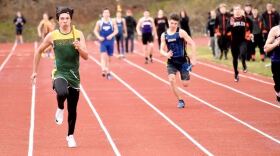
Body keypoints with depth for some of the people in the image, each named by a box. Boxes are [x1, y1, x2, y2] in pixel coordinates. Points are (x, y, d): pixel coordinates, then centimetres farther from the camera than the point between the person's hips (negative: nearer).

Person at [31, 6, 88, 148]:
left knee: (72, 109, 8)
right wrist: (35, 71, 10)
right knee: (62, 93, -36)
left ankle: (70, 136, 29)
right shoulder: (52, 36, -4)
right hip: (60, 74, -2)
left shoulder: (78, 35, -2)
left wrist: (79, 47, -25)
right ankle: (60, 109, -2)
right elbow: (39, 51, 9)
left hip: (74, 75, 2)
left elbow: (86, 56, -5)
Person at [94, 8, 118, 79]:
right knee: (103, 55, -21)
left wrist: (111, 35, -17)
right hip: (103, 42, -2)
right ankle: (104, 69, -31)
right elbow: (95, 31, 7)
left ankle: (107, 71, 23)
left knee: (109, 57, 10)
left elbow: (116, 30, 0)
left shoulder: (112, 21, 1)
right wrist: (99, 37, -9)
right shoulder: (99, 22, -1)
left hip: (110, 41, 2)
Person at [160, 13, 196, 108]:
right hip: (171, 62, 2)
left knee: (185, 84, -1)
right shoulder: (164, 35, 3)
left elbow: (192, 44, -8)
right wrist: (166, 54, -18)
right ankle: (180, 100, -5)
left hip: (183, 60, -2)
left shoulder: (181, 32, -8)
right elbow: (162, 50, 6)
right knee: (171, 80, -21)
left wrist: (193, 59, -11)